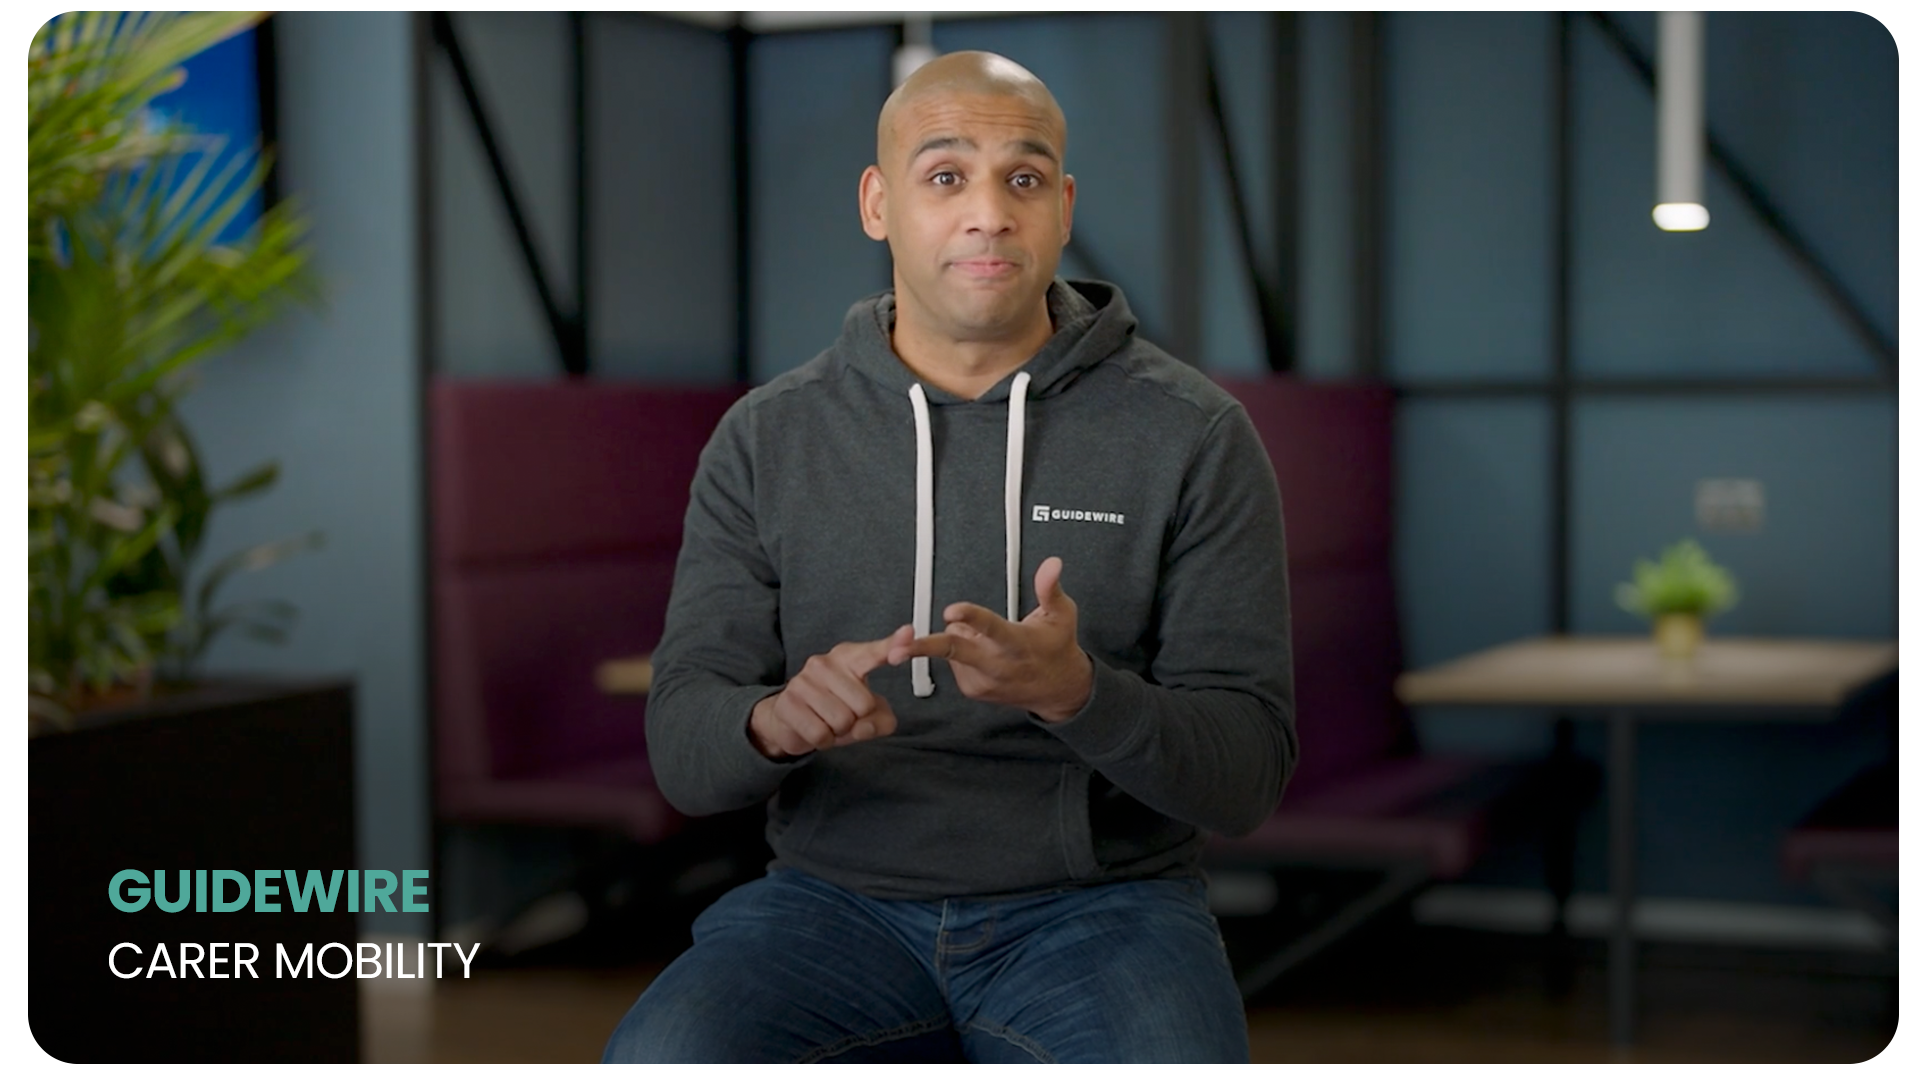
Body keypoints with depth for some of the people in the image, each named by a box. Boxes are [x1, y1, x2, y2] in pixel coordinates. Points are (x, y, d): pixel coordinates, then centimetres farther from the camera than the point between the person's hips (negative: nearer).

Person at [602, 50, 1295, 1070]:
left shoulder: (1194, 435, -2)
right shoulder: (765, 438, 4)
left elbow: (1245, 771, -5)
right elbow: (682, 750, 1)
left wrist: (1078, 694, -25)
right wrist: (775, 720, -23)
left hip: (1099, 902, -1)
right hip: (839, 899, 1)